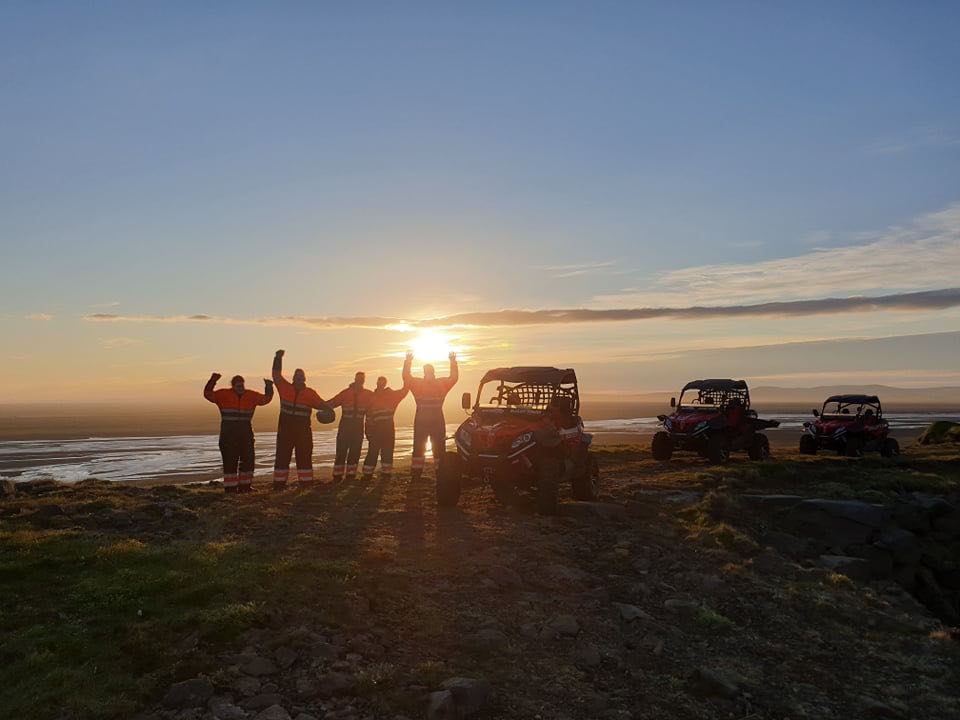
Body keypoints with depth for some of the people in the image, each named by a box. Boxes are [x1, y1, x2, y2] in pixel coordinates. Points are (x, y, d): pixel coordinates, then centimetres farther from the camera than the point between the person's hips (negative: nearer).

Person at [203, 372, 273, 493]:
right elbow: (208, 394, -10)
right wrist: (213, 381, -23)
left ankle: (245, 486, 19)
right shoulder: (224, 394, -2)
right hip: (228, 434, -4)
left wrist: (269, 387, -2)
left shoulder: (251, 395, 7)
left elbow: (265, 399, 14)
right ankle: (230, 488, 5)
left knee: (248, 460, 7)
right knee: (230, 461, -1)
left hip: (246, 433, 4)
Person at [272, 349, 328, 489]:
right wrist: (278, 358, -5)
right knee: (282, 456, 3)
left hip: (303, 430, 0)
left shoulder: (310, 393, 4)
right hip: (285, 429, 0)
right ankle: (279, 483, 8)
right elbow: (276, 374, 3)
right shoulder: (285, 388, 5)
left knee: (304, 456, 5)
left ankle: (306, 482, 11)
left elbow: (320, 404, -2)